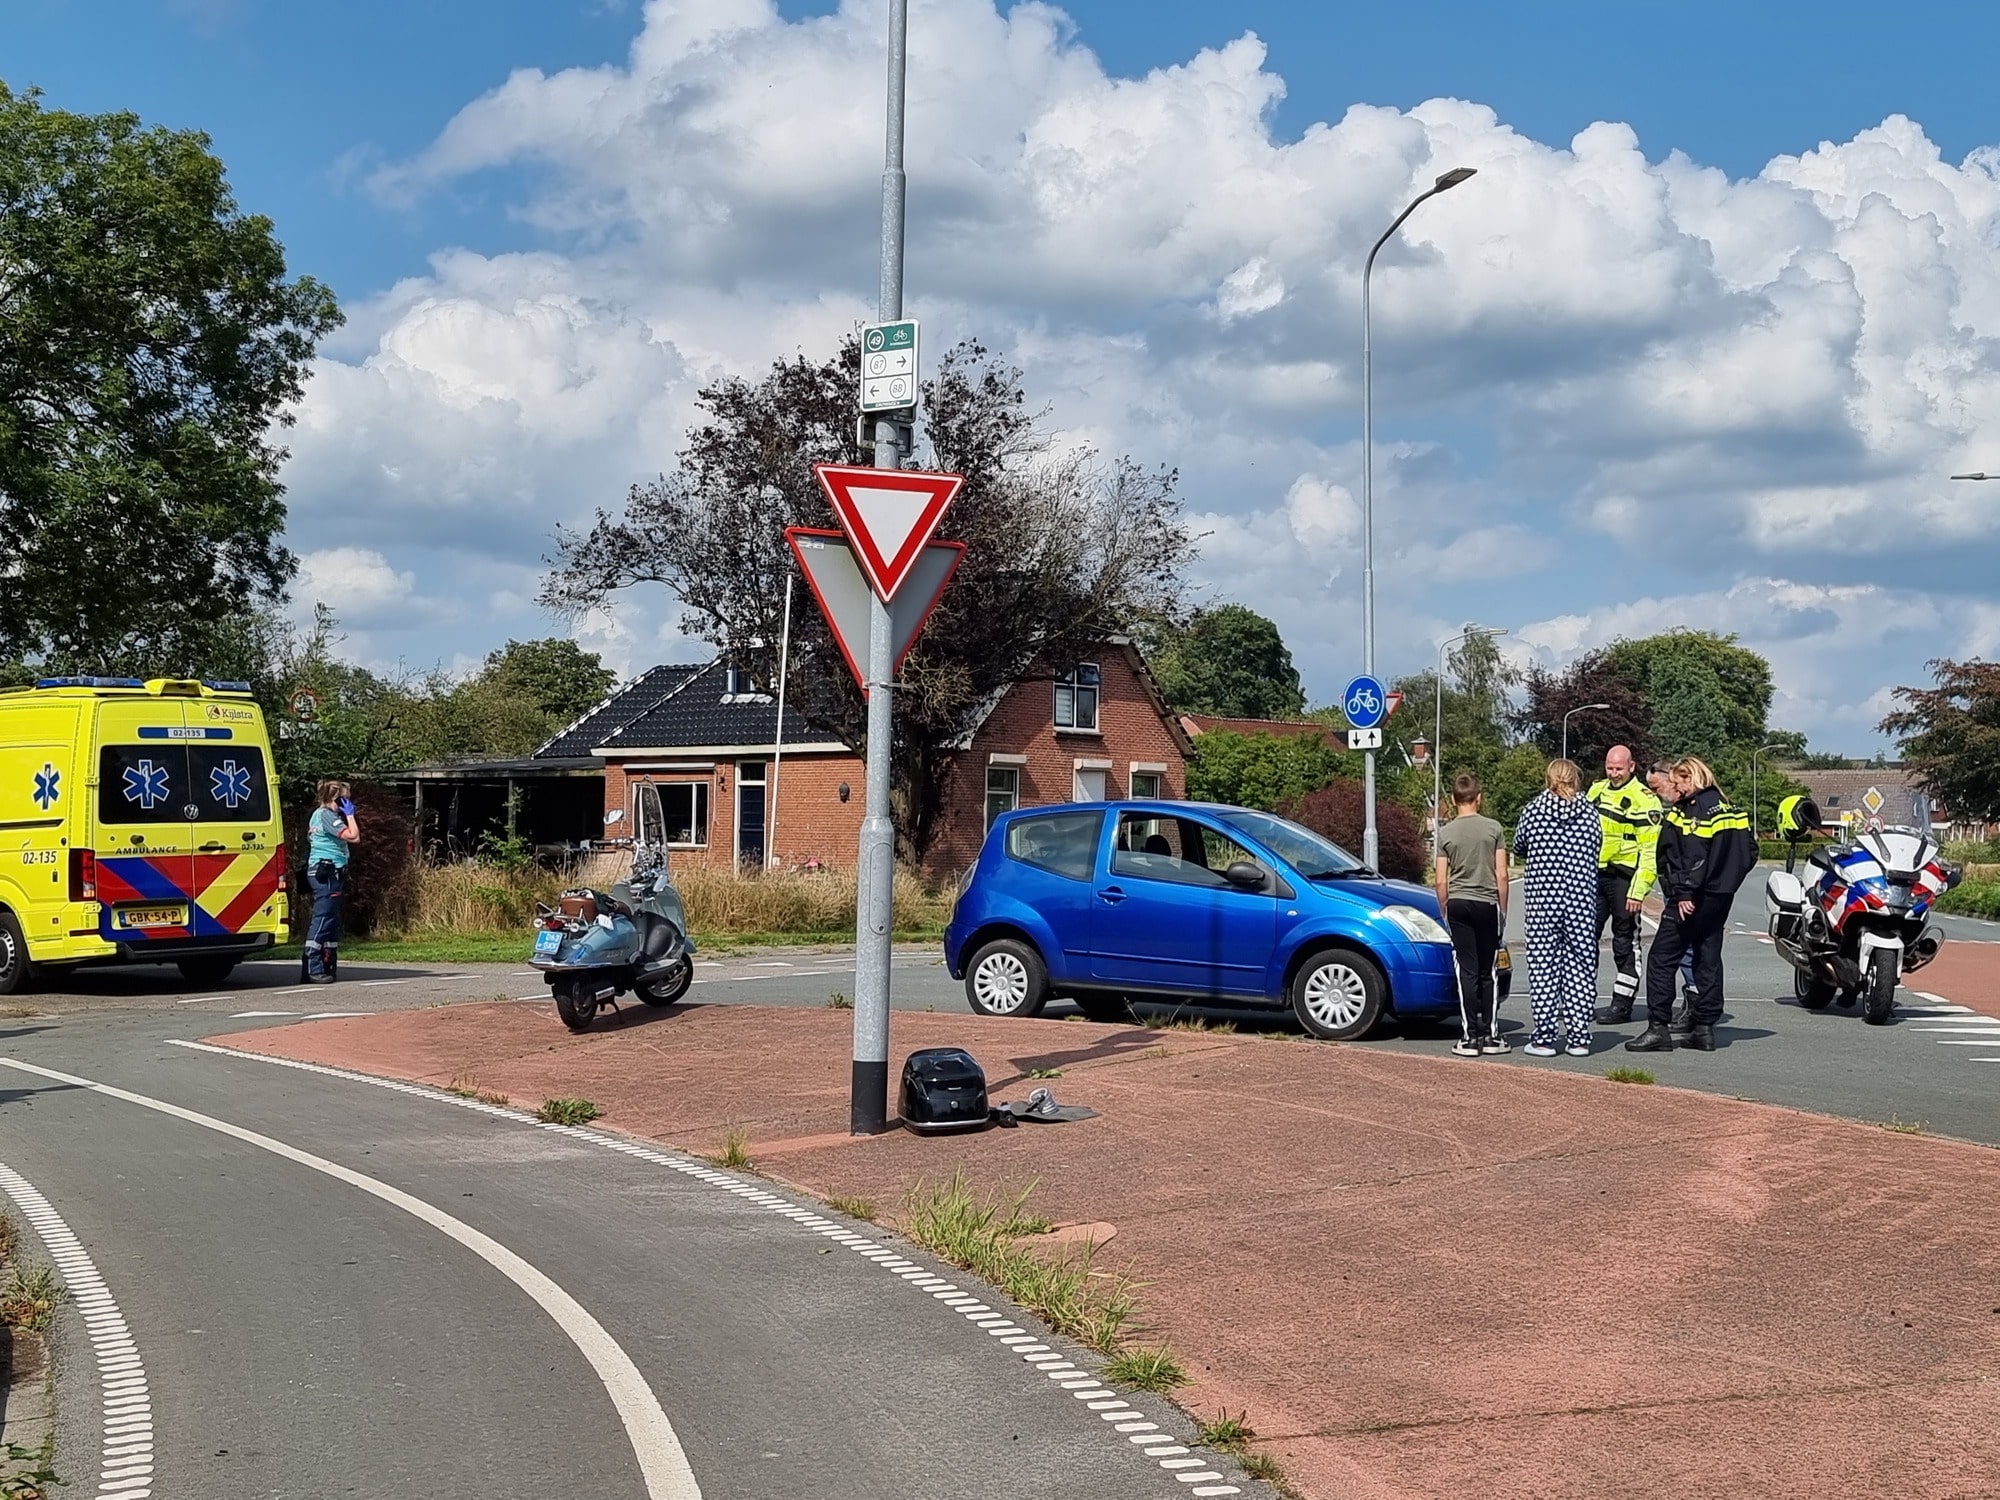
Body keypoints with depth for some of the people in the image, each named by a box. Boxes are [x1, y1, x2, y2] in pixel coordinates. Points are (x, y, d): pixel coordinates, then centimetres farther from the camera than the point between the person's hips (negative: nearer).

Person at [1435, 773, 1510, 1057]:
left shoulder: (1446, 832, 0)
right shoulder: (1494, 828, -1)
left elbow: (1441, 881, -1)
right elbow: (1501, 875, -2)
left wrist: (1444, 911, 11)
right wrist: (1503, 909, 8)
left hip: (1458, 904, 0)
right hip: (1487, 903, 0)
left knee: (1467, 972, 1)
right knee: (1487, 973, 7)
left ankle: (1470, 1037, -2)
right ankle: (1490, 1035, 7)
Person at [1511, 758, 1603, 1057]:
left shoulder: (1533, 811, -1)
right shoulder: (1589, 812, 2)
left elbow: (1518, 848, 13)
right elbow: (1597, 847, 14)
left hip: (1542, 898, -2)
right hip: (1583, 897, 2)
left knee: (1543, 965, 2)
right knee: (1580, 965, 7)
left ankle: (1543, 1039, 2)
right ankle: (1579, 1039, 8)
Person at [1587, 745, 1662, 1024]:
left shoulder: (1644, 800, -10)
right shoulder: (1596, 790, 12)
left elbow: (1649, 850, -14)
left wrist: (1638, 891, -19)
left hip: (1623, 878, -7)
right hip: (1593, 874, 7)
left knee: (1625, 943, 1)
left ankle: (1622, 1004, 7)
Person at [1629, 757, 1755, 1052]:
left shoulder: (1687, 811, -13)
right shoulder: (1732, 811, 12)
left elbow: (1690, 857, -22)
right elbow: (1749, 853, 13)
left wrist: (1683, 893, -22)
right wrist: (1729, 880, 18)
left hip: (1693, 898, -8)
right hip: (1722, 897, 8)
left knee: (1662, 959, -3)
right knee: (1709, 959, 13)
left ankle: (1659, 1027, -7)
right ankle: (1705, 1028, 13)